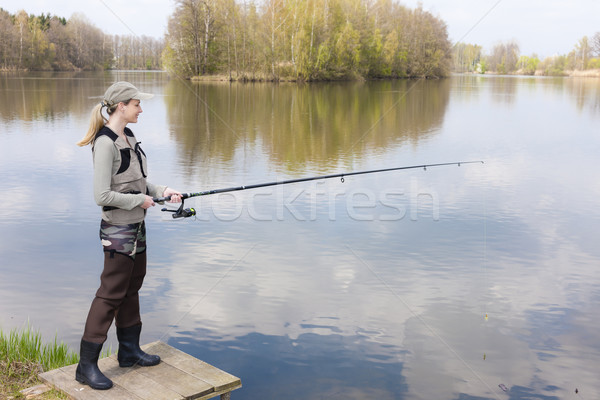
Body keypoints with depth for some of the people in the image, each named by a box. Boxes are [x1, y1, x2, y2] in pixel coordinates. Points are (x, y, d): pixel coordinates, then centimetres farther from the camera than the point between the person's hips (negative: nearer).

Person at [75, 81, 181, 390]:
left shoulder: (128, 138, 10)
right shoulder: (105, 144, -19)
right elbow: (102, 195, -24)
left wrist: (161, 191, 4)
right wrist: (140, 200, -15)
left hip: (136, 227, 10)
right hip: (118, 230, -10)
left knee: (131, 289, 17)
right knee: (110, 294, -4)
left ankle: (129, 351, 31)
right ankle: (86, 365, 6)